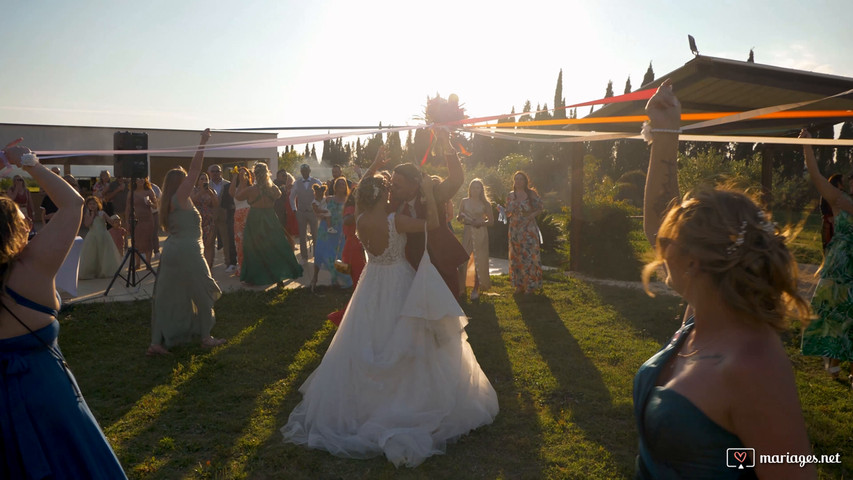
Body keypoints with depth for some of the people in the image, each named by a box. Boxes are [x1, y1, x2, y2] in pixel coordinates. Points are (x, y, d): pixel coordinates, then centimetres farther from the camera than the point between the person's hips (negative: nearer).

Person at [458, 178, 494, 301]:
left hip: (480, 233, -1)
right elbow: (459, 218, 16)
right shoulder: (464, 202, 9)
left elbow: (491, 221, 7)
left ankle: (476, 289, 6)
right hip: (467, 233, 1)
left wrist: (481, 223, -12)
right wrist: (460, 217, -8)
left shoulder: (485, 204, 4)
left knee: (479, 261, -3)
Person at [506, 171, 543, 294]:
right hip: (515, 229, 4)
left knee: (529, 255, -5)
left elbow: (540, 208, 3)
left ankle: (531, 285, 4)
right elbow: (508, 213, 11)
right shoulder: (510, 196, 9)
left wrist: (532, 215, -14)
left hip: (529, 229, -4)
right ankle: (519, 285, 14)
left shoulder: (531, 194, -1)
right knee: (516, 256, 5)